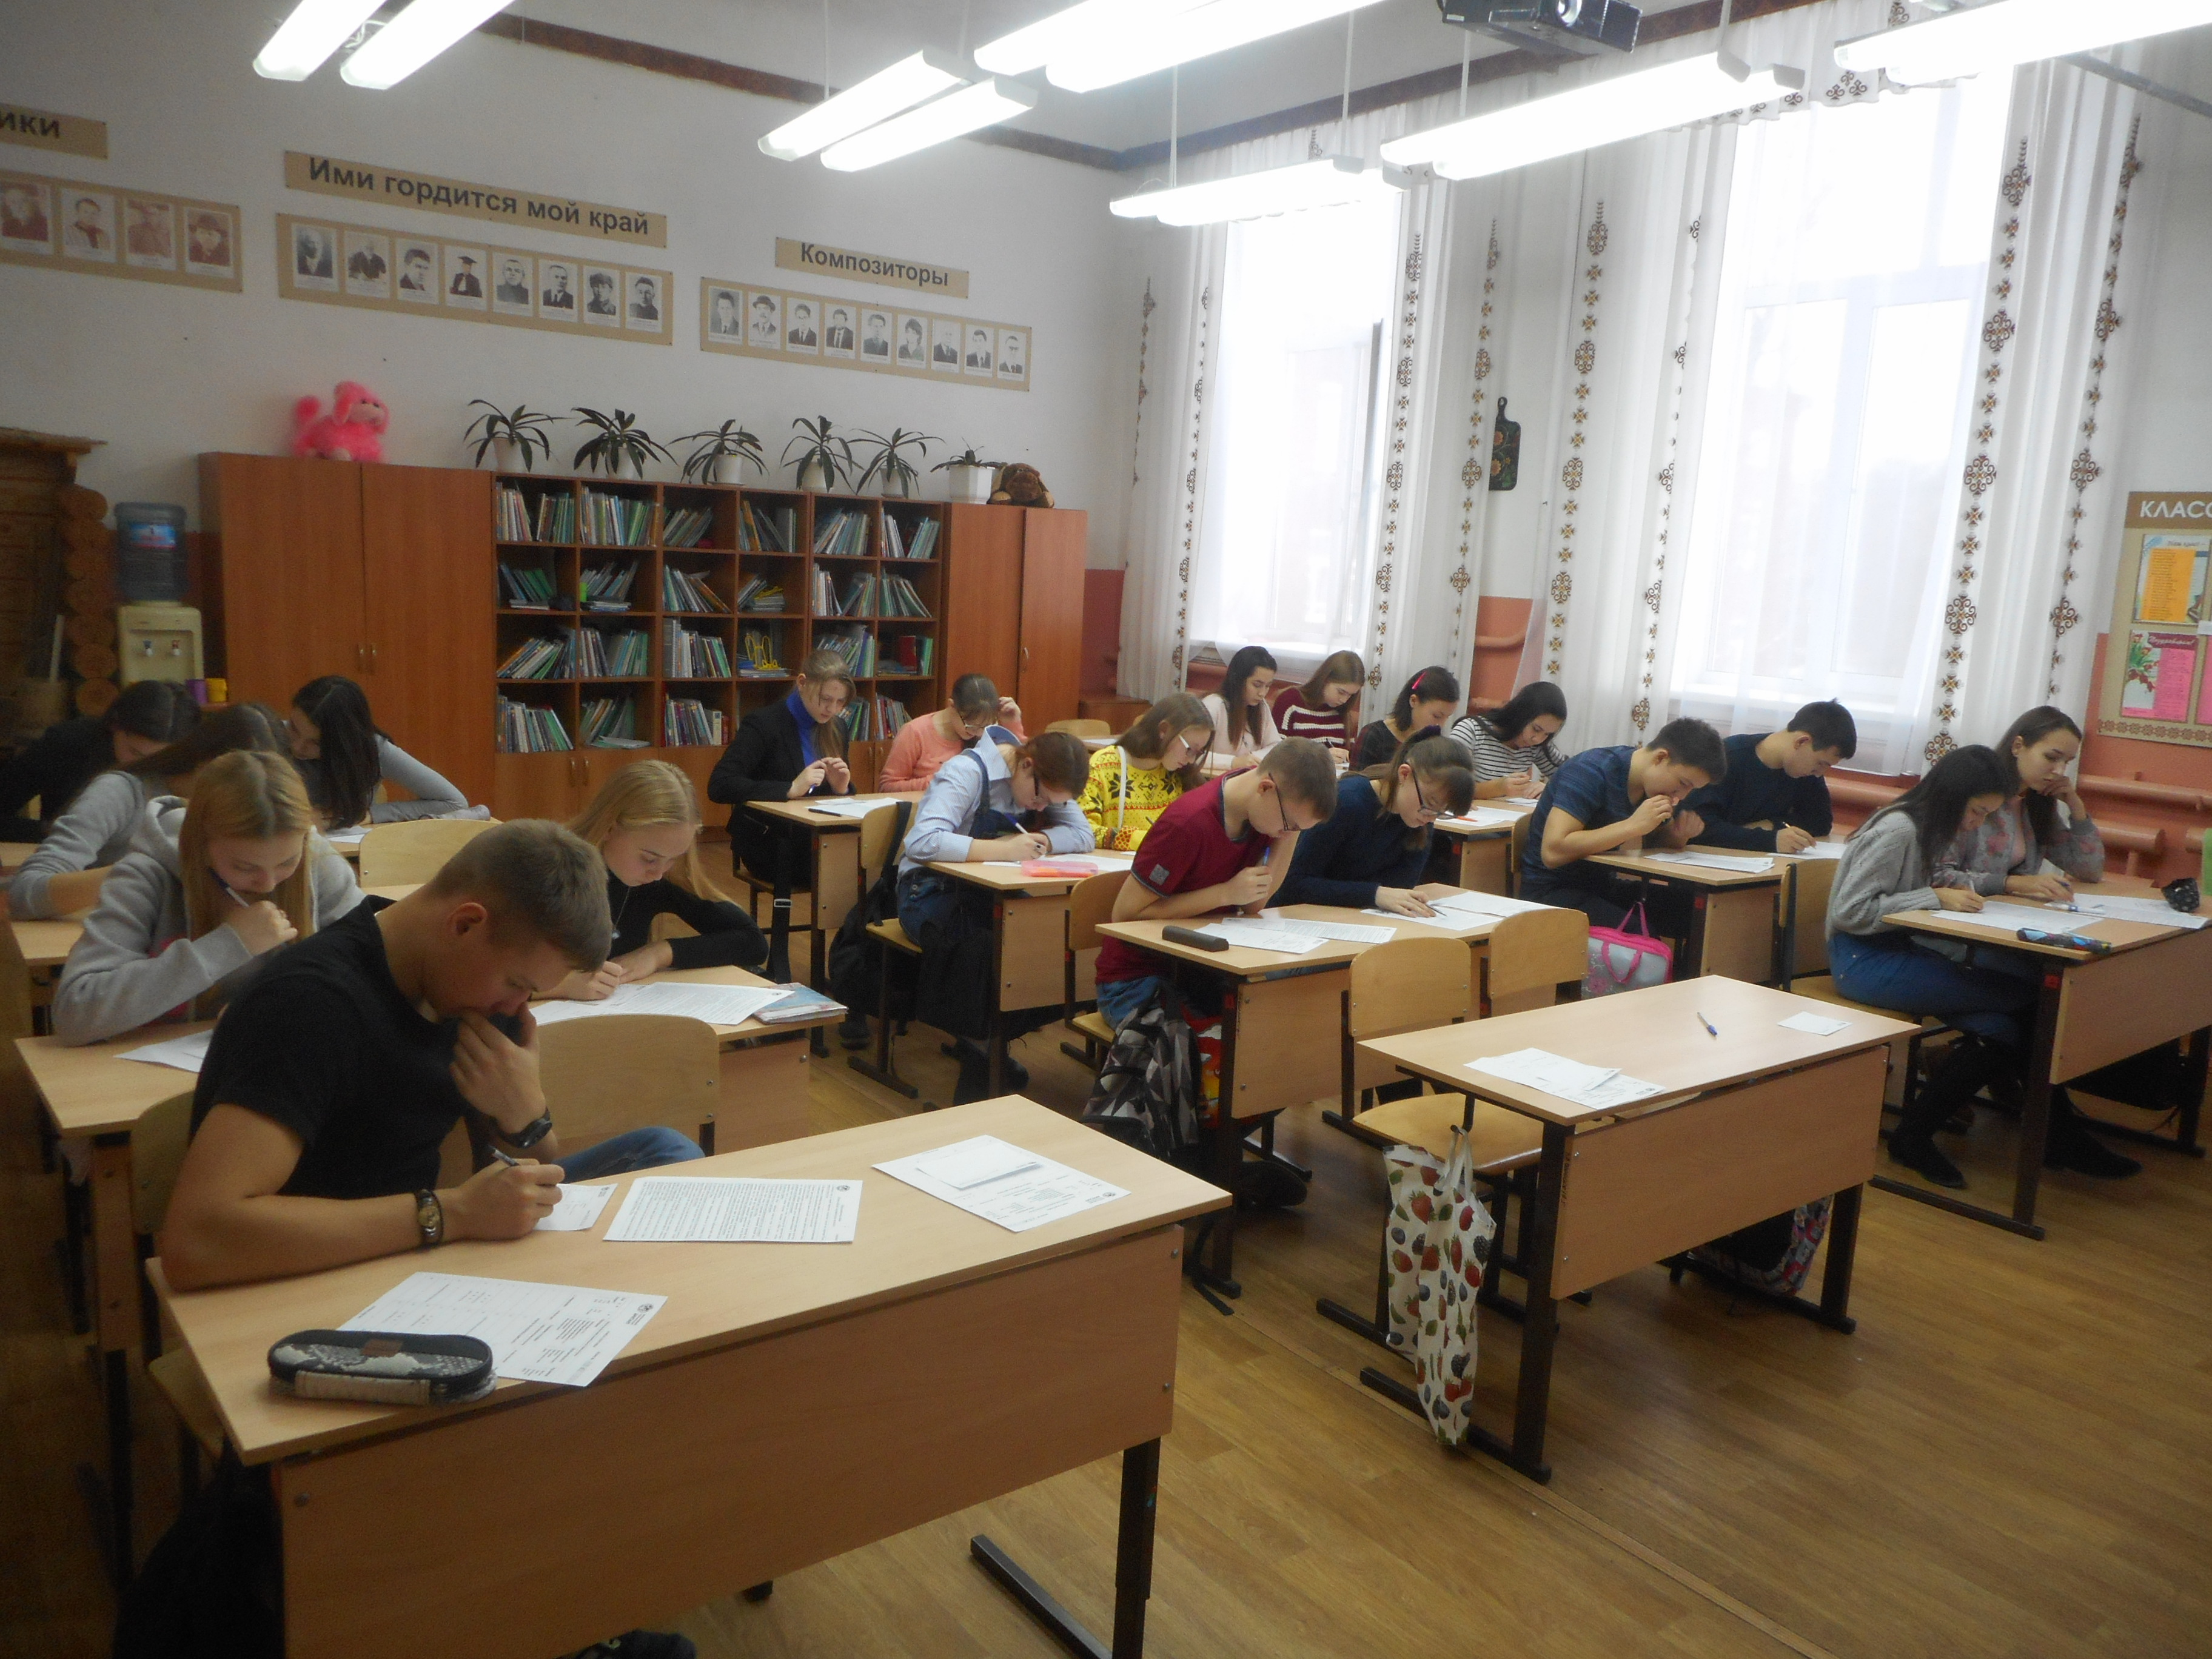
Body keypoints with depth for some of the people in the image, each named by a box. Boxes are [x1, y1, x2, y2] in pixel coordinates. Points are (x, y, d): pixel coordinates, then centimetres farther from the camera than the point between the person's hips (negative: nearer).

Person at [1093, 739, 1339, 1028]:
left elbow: (1252, 905, -2)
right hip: (1136, 979, -7)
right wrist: (1227, 893, -22)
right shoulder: (1189, 823, -25)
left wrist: (1291, 831, -13)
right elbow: (1125, 915, -19)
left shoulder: (1282, 808, -3)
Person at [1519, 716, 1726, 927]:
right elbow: (1552, 852, -31)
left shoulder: (1657, 783, 3)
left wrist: (1681, 834, -6)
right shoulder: (1592, 772, -21)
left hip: (1603, 886, 8)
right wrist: (1633, 825, -30)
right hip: (1551, 890, -8)